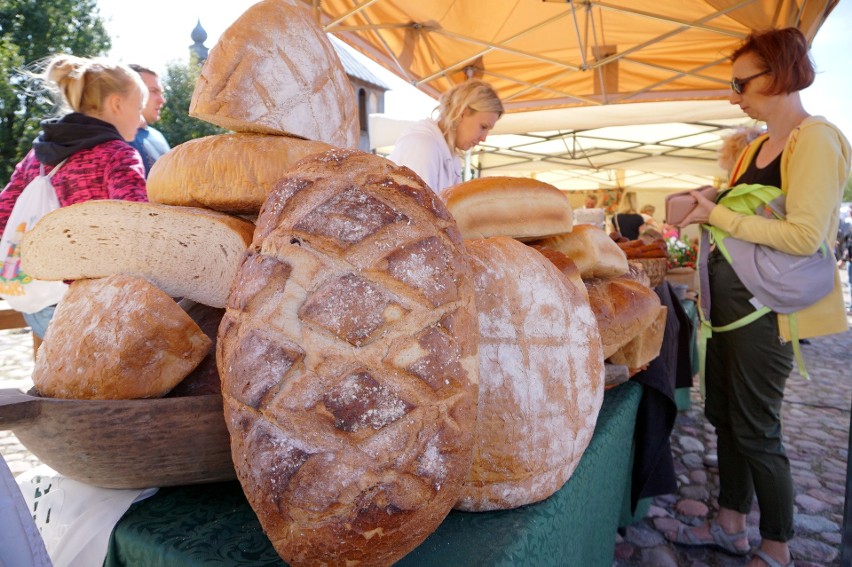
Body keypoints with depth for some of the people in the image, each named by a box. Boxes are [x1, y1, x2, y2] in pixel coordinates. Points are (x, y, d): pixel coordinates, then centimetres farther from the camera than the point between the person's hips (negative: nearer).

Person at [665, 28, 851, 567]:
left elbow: (804, 236, -23)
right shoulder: (757, 147, 14)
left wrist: (718, 214, -18)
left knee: (755, 429, 2)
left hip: (764, 305, -9)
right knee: (724, 415, 16)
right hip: (729, 296, 9)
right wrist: (706, 211, 3)